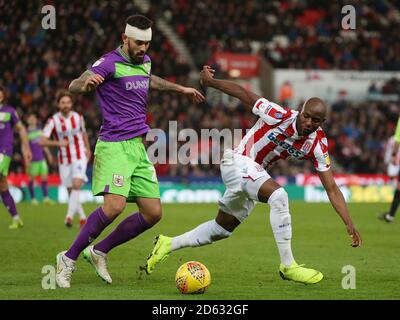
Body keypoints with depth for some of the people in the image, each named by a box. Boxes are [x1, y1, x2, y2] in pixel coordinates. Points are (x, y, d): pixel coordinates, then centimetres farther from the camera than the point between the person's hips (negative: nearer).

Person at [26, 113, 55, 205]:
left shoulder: (39, 130, 10)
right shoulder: (27, 133, -6)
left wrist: (48, 154, 21)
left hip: (41, 158, 5)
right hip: (33, 159, -5)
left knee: (44, 177, 1)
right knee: (32, 178, 2)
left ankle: (46, 197, 3)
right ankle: (33, 198, 11)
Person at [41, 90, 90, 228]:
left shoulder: (78, 117, -3)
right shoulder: (53, 121, -11)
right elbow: (42, 141, -19)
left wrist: (88, 149, 28)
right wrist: (57, 143, -34)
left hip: (79, 157, -1)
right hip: (64, 160, 1)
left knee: (76, 185, -21)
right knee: (70, 190, 7)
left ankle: (69, 216, -27)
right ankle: (82, 217, 25)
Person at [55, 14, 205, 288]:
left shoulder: (144, 61, 13)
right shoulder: (110, 63, -11)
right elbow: (74, 87, -24)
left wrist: (180, 89, 42)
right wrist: (86, 83, -46)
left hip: (138, 147, 8)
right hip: (115, 145, -8)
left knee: (153, 213, 1)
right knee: (115, 205, -26)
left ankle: (99, 251, 15)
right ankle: (69, 258, -11)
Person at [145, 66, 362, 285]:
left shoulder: (318, 145, -11)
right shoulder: (279, 116, -26)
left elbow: (332, 189, -9)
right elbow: (244, 94, -14)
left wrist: (349, 225, -16)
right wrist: (211, 81, -7)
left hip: (255, 172, 7)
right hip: (238, 161, -7)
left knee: (222, 229, 18)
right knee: (278, 195, -32)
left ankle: (168, 244, 35)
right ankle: (288, 266, -28)